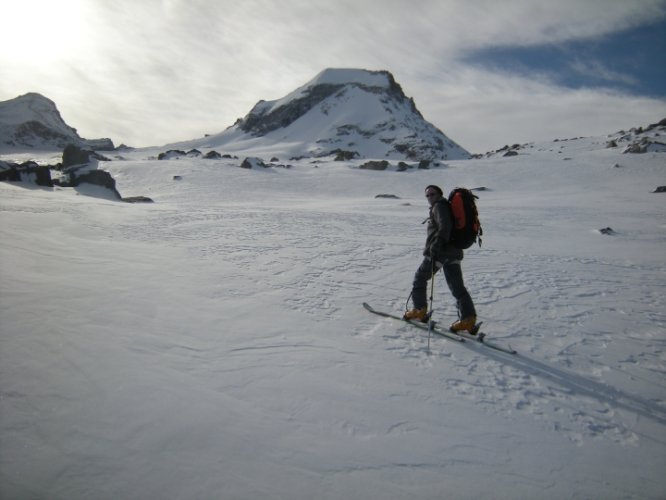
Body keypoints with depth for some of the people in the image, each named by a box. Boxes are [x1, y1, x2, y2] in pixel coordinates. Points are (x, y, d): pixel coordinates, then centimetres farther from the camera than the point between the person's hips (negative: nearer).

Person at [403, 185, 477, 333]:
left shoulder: (439, 206, -6)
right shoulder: (448, 206, 23)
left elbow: (445, 226, -22)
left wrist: (437, 243, -31)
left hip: (438, 252, -9)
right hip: (454, 253, 9)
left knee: (420, 278, 10)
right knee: (457, 286, 4)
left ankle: (420, 310, 17)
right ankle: (468, 319, -3)